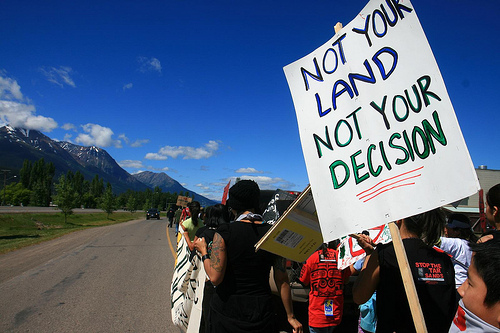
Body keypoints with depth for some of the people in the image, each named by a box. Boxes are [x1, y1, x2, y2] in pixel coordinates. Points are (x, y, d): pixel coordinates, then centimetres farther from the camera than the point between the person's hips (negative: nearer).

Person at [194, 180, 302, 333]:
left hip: (227, 310, -1)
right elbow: (282, 280, -3)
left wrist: (204, 252, 0)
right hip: (261, 312, 2)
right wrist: (290, 316, 9)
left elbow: (215, 278, -17)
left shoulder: (224, 232, -16)